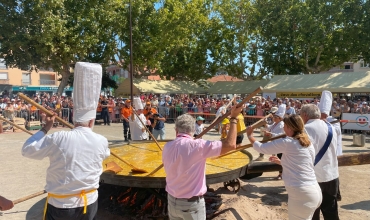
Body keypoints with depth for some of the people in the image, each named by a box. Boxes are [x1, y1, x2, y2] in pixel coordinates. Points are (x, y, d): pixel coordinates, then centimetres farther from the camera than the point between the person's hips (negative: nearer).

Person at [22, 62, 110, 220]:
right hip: (89, 203, 2)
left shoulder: (58, 139, -19)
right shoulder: (101, 141, -12)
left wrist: (45, 128, 5)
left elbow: (28, 150, -3)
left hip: (59, 205, -1)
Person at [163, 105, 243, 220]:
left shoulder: (167, 147, -5)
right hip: (191, 203, -4)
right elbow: (230, 145, -21)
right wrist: (233, 118, -12)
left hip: (172, 200, 5)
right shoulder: (197, 145, -22)